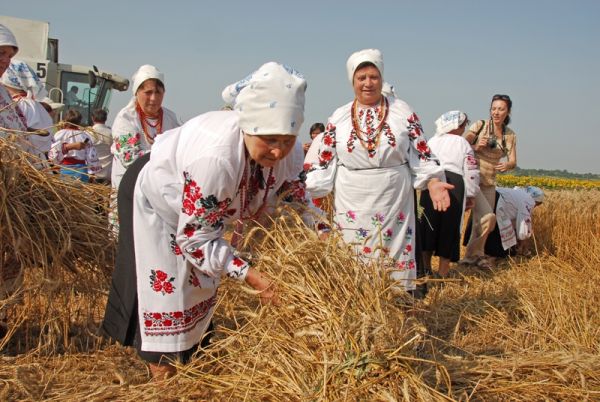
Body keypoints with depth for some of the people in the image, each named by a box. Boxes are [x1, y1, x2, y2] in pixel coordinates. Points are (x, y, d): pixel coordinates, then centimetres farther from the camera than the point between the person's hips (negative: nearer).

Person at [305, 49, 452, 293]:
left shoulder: (403, 112, 2)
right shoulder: (338, 118, 4)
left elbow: (421, 154, 3)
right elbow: (325, 164, 5)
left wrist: (433, 182, -12)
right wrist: (302, 191, -6)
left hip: (393, 204, 0)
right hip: (352, 206, 1)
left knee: (395, 256, 4)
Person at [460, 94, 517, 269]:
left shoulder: (510, 135, 9)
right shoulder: (480, 126, -5)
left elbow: (513, 161, 5)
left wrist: (507, 165, -18)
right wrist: (476, 147, -22)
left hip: (489, 183, 6)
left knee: (480, 221, 9)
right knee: (488, 217, -17)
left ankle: (476, 256, 26)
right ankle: (473, 253, 1)